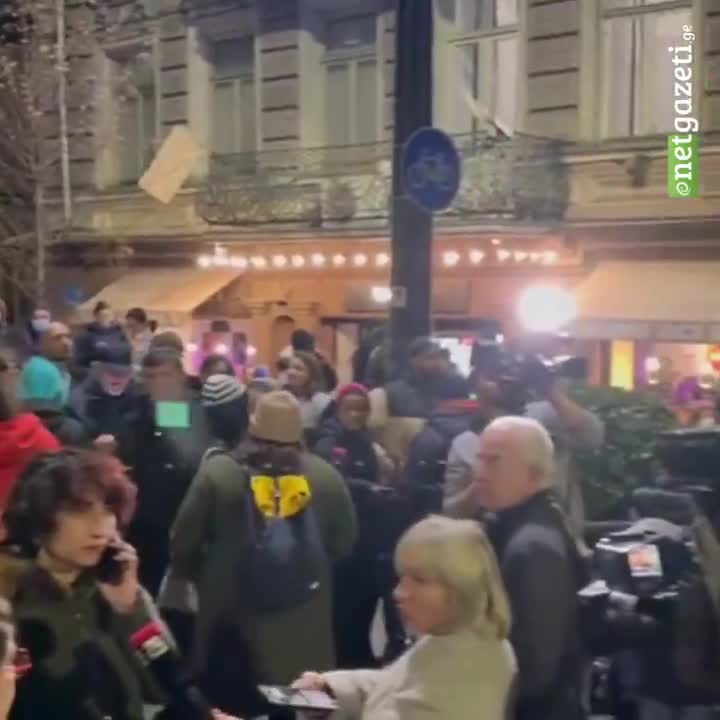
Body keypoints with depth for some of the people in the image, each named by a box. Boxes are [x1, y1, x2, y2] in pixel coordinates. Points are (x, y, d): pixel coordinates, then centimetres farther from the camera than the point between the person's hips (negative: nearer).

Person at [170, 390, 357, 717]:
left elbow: (183, 544, -4)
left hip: (232, 623, -1)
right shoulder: (327, 476, -2)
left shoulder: (217, 472, -8)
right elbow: (344, 544, 7)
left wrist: (205, 579, 15)